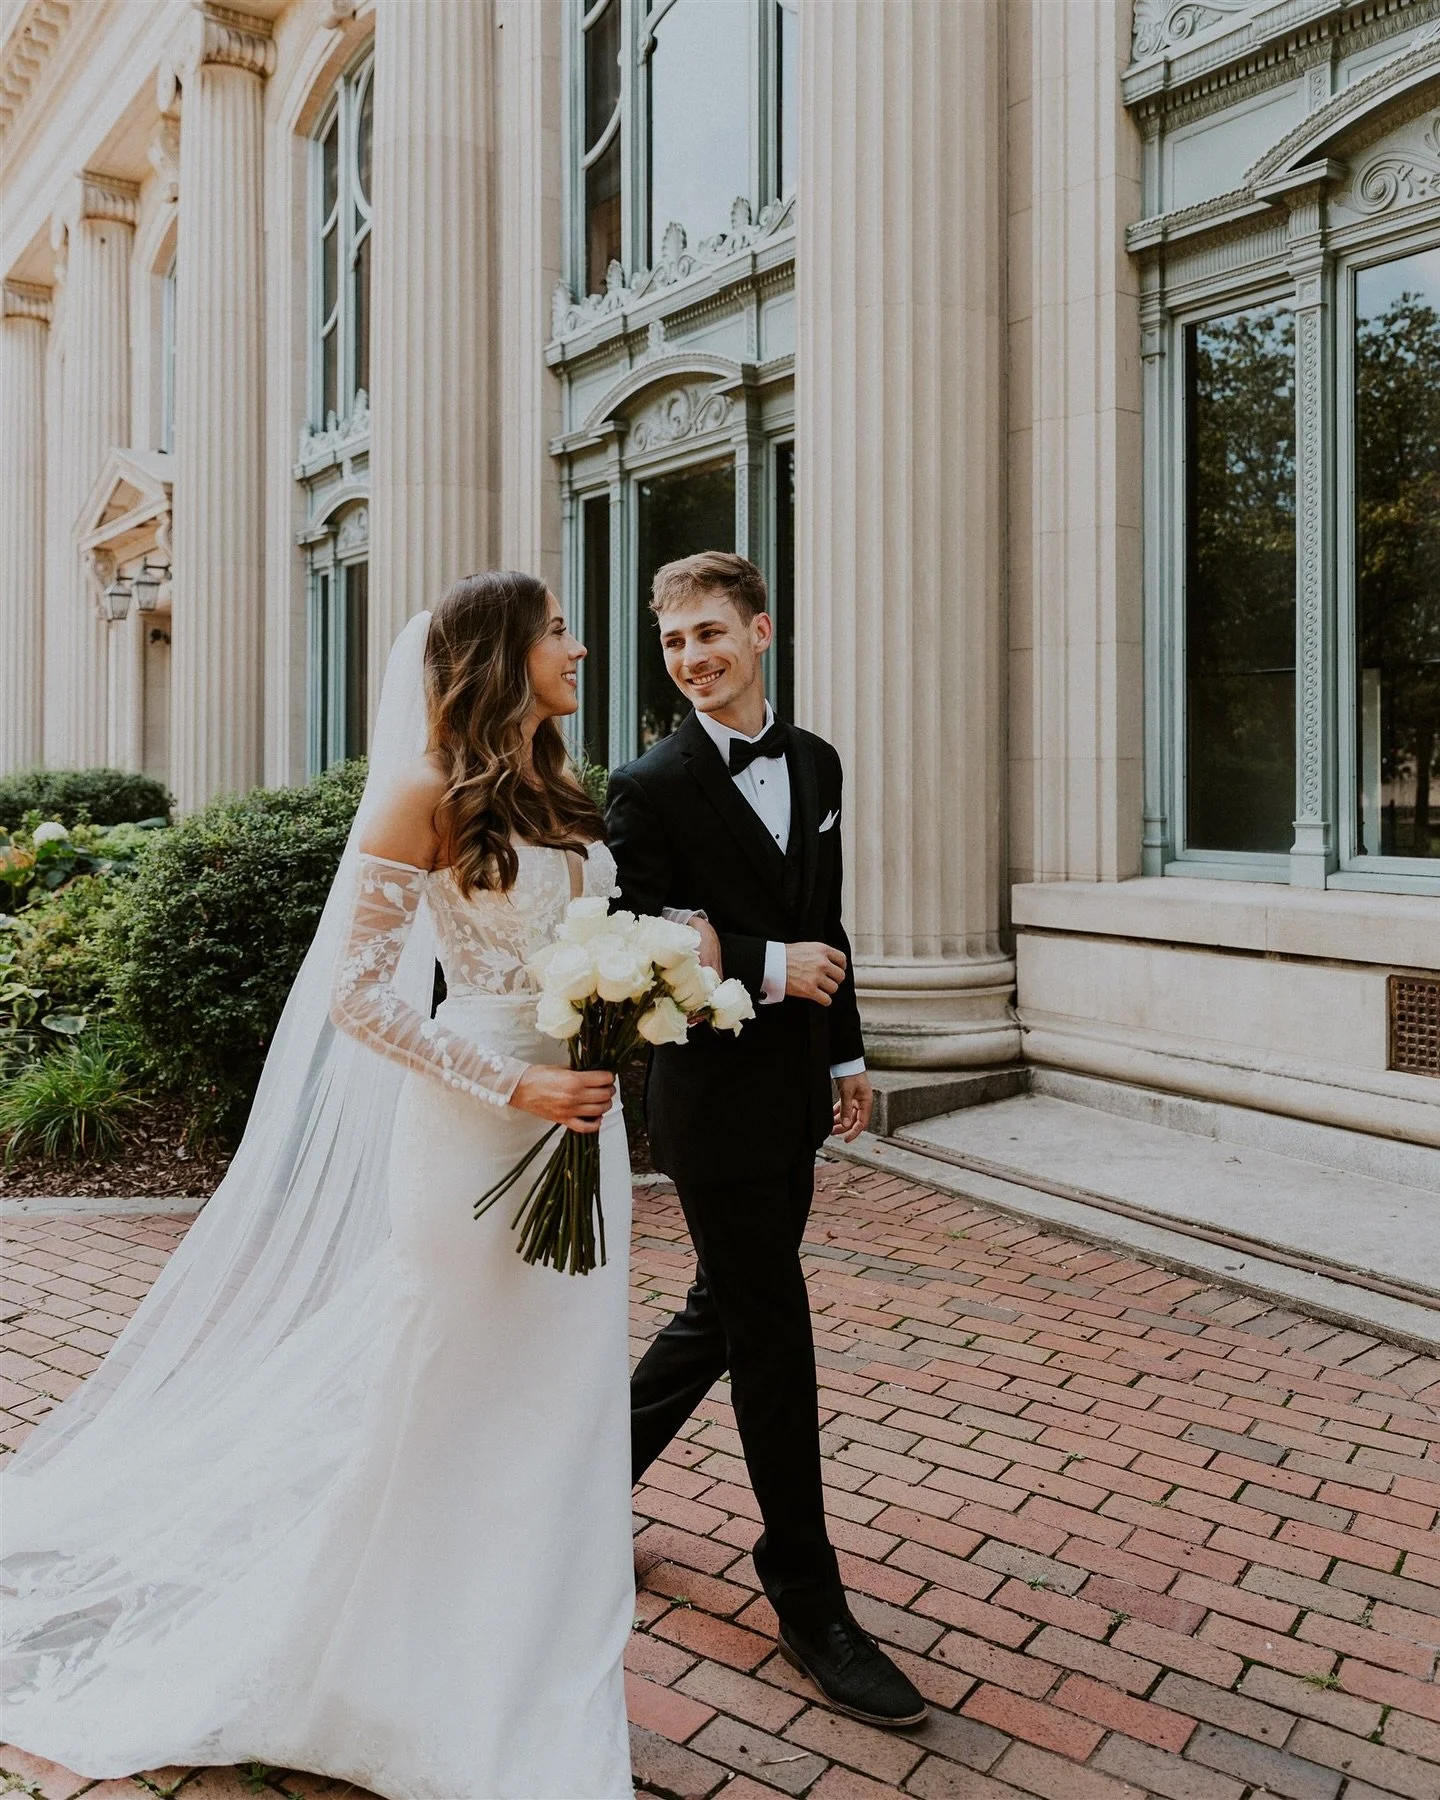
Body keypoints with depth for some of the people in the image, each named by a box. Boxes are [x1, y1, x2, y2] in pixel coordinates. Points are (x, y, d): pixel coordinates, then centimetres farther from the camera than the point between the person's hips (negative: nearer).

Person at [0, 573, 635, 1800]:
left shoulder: (562, 787, 9)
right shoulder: (430, 794, -13)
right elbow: (356, 993, -15)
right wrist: (517, 1087, -19)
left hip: (583, 1118, 7)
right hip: (479, 1131, -7)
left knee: (561, 1400, 17)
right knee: (450, 1407, 9)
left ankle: (536, 1681, 38)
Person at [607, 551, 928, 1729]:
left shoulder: (816, 764, 8)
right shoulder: (651, 786, -10)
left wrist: (847, 1056, 13)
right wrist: (769, 968, -17)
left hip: (796, 1097, 7)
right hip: (715, 1096, -7)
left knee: (727, 1312, 19)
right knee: (773, 1336, 1)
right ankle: (808, 1601, 17)